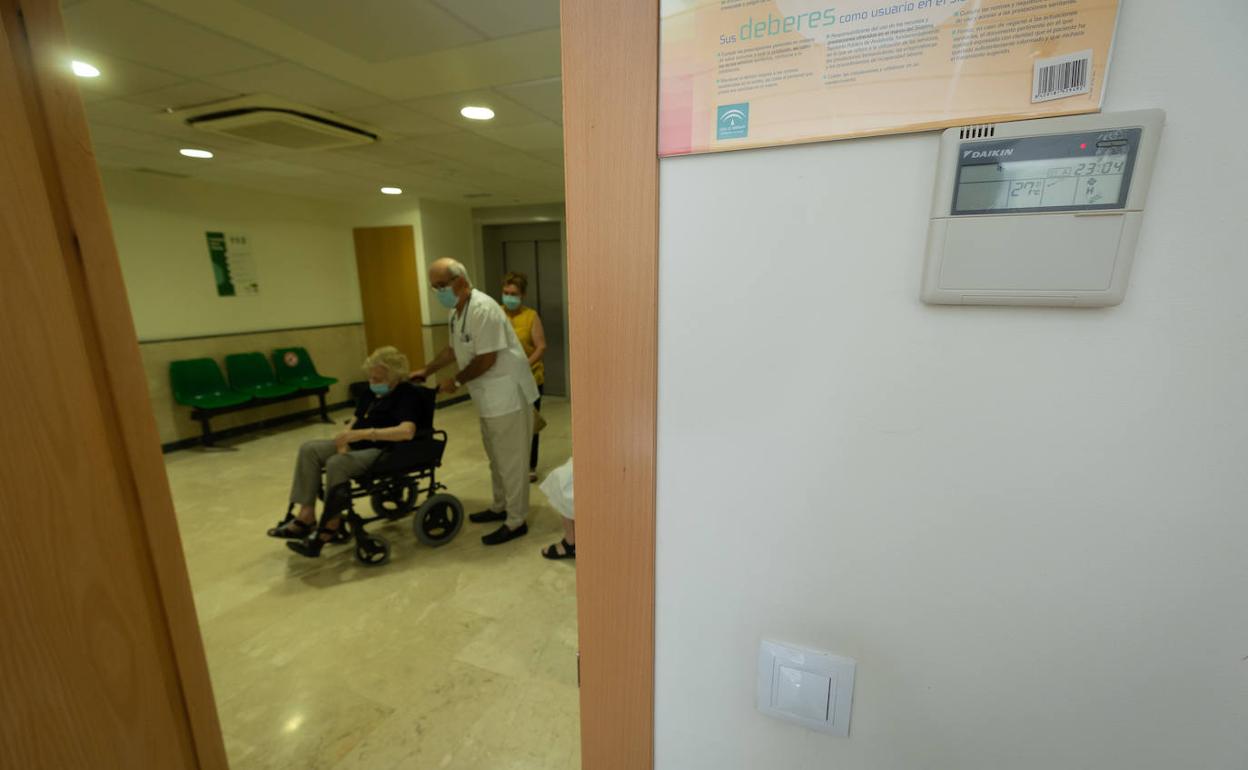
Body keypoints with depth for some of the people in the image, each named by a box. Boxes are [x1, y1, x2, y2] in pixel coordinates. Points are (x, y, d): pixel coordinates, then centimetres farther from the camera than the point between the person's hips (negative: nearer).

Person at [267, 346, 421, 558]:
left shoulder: (407, 394, -17)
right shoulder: (373, 391, 11)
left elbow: (407, 431, -33)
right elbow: (355, 420, 15)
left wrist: (364, 433, -37)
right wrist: (344, 439, -7)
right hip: (358, 444, 10)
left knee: (337, 464, -31)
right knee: (309, 449, -5)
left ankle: (331, 527, -16)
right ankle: (306, 516, -8)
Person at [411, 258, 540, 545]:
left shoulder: (482, 309, -22)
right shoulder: (457, 311, 9)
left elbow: (486, 359, -24)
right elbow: (453, 349, 23)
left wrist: (456, 381, -12)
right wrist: (426, 370, 22)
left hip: (507, 394, -10)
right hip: (489, 397, 10)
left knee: (510, 459, -1)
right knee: (497, 457, 20)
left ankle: (516, 521, 11)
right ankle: (500, 507, 36)